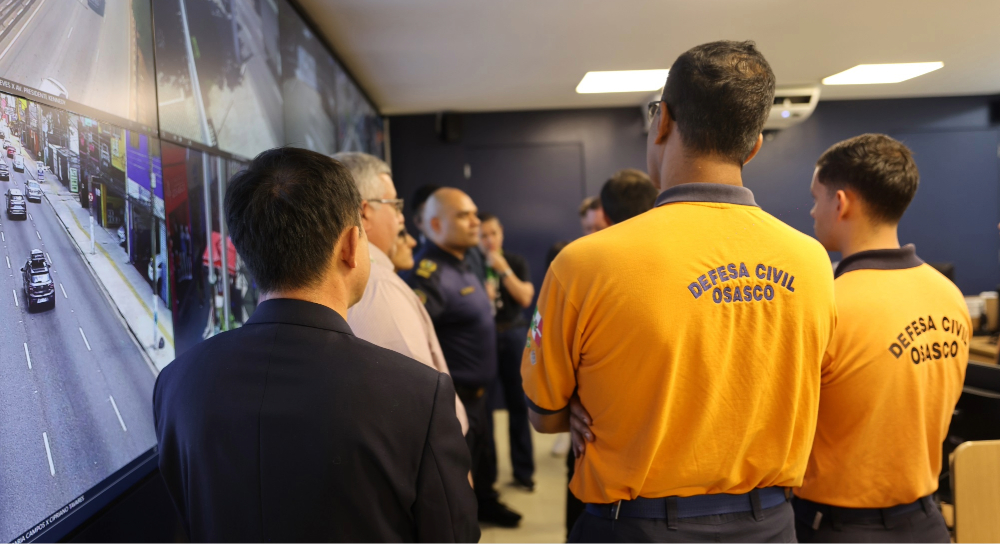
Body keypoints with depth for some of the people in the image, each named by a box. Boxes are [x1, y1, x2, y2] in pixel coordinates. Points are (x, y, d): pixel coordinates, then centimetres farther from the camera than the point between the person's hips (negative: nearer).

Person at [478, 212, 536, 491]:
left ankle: (523, 470, 14)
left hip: (513, 334, 1)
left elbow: (525, 298, -5)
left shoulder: (516, 262, 7)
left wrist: (503, 269, -10)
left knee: (518, 403, 2)